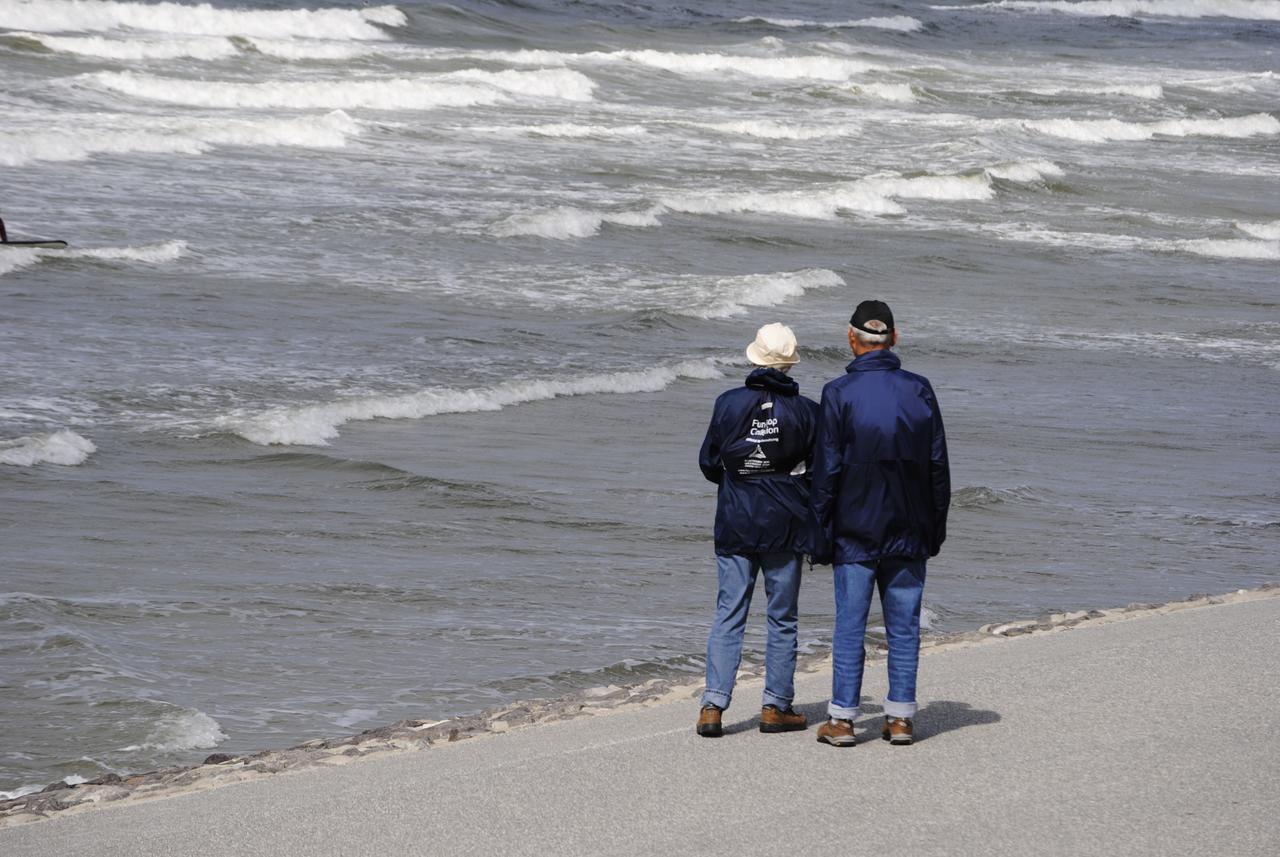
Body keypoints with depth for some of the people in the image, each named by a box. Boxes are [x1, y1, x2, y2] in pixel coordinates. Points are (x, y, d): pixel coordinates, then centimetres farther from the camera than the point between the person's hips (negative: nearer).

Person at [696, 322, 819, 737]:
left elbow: (708, 464, 3)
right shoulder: (805, 410, -7)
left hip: (735, 521, 1)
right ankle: (776, 706, 10)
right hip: (786, 525, -1)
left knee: (728, 614, 5)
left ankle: (713, 704, -3)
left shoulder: (728, 404, -5)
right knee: (782, 617, 9)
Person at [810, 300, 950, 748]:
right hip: (908, 532, 3)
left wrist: (821, 533, -1)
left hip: (855, 531, -3)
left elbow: (827, 470, -7)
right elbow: (938, 465, 5)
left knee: (850, 625, 2)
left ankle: (842, 718, 3)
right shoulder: (920, 391, 2)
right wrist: (935, 527, 13)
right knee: (904, 626, 8)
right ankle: (900, 717, 8)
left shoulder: (839, 393, -8)